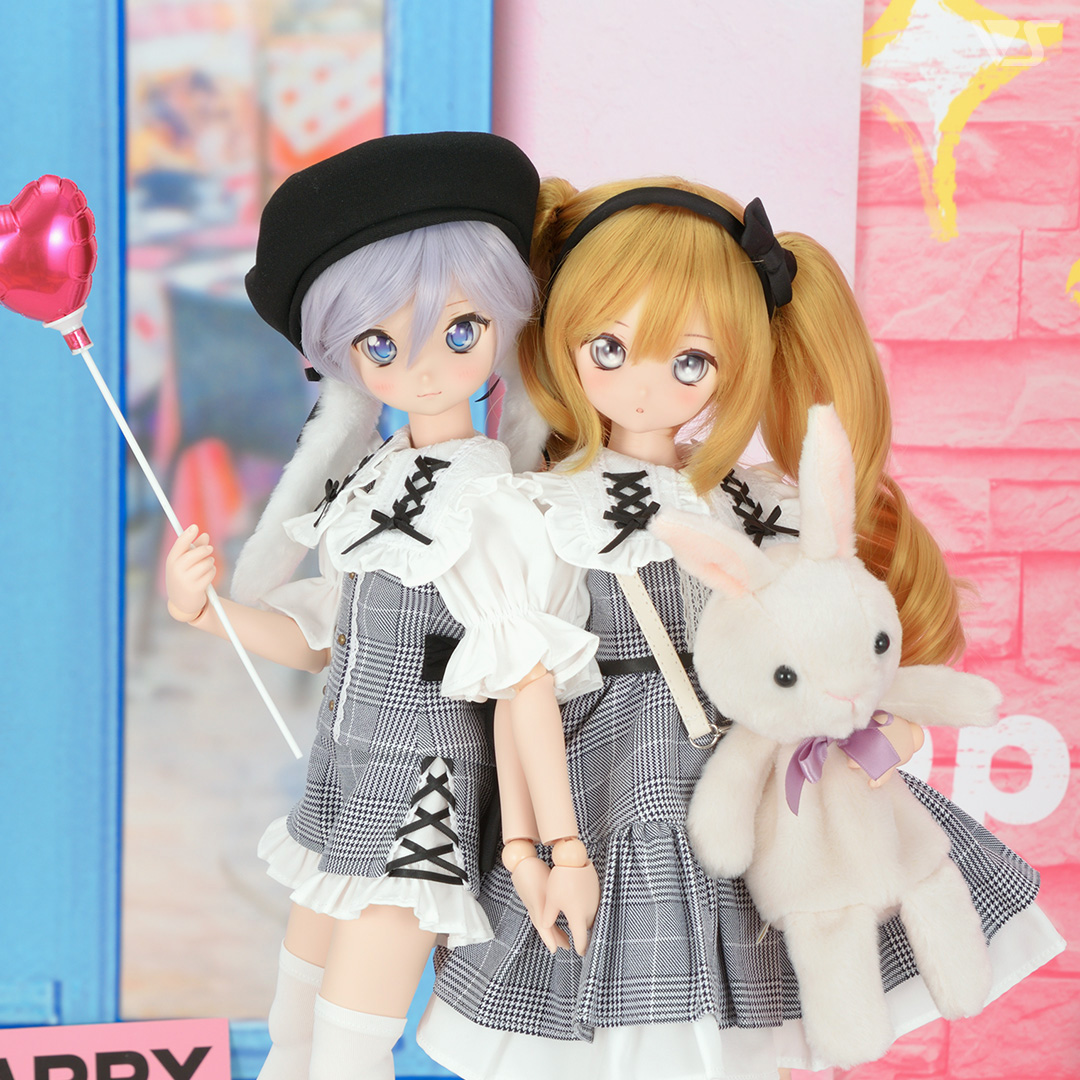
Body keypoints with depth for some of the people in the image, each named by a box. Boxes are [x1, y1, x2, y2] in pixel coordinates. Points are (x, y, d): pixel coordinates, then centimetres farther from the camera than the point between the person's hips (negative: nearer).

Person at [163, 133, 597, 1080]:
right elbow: (324, 639, 11)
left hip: (423, 794, -8)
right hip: (347, 776, 8)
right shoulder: (363, 484, 5)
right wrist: (205, 608, -3)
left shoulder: (493, 505, -17)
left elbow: (525, 680, -19)